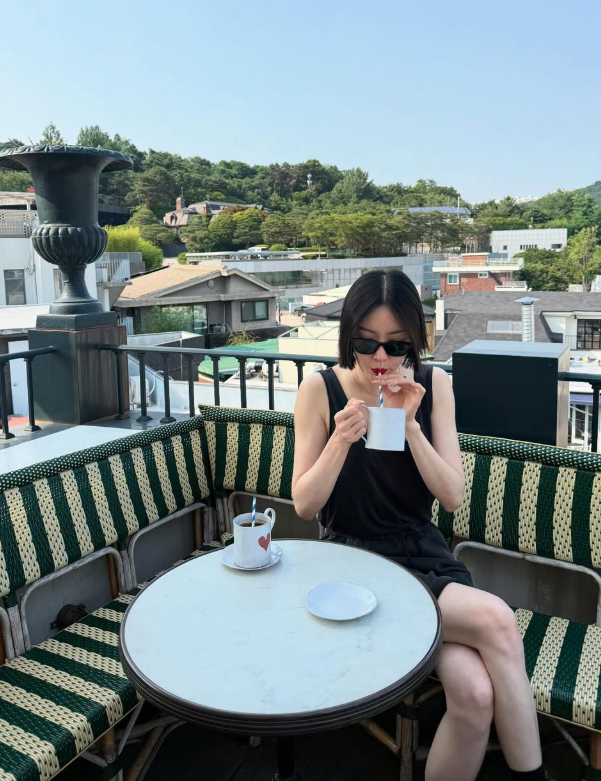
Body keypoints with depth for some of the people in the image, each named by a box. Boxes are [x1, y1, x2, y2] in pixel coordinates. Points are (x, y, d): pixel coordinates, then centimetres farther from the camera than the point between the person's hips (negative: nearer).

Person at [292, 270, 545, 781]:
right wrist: (342, 439, -22)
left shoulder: (434, 385, 1)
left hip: (425, 556, 3)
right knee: (496, 621, -25)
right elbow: (304, 505, -6)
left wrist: (410, 423, -18)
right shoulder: (320, 389, -7)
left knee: (475, 694, -24)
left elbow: (453, 497, -3)